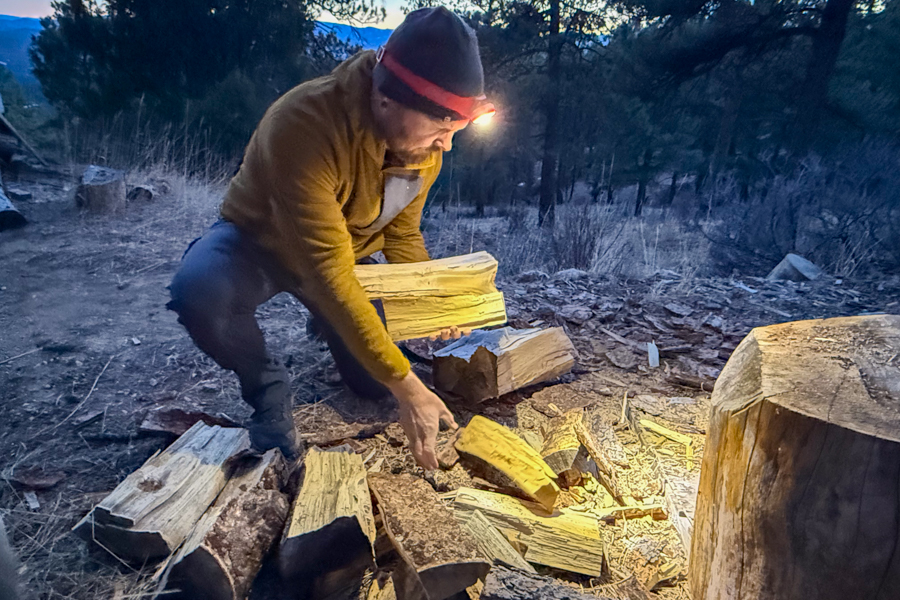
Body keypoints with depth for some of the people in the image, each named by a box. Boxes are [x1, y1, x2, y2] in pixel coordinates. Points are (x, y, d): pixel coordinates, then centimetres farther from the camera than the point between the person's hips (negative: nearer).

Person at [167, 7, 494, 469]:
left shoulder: (424, 140, -17)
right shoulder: (305, 124, -38)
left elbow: (402, 233, -3)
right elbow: (327, 274, -40)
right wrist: (406, 386, -39)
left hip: (346, 251, 5)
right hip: (259, 240, -4)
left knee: (375, 383, 0)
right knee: (198, 291, -38)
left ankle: (328, 327, 32)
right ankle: (267, 388, -7)